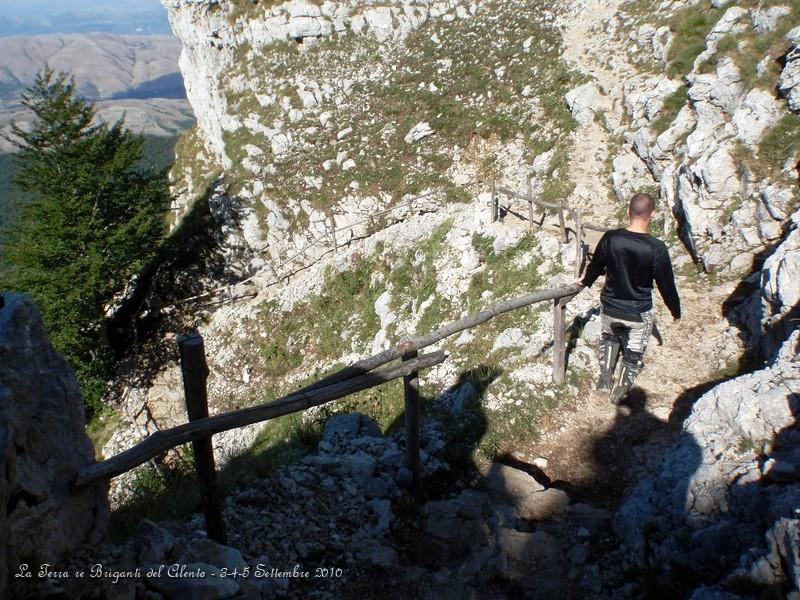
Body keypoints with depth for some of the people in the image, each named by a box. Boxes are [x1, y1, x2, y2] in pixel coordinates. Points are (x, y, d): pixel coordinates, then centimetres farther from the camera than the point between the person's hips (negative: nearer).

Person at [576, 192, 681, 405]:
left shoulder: (610, 238, -16)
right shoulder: (656, 248, -22)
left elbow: (595, 266, 2)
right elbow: (666, 285, -11)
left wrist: (586, 281, 24)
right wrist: (676, 311, 6)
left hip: (610, 308, 3)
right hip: (639, 314, -2)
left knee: (609, 337, 33)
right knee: (633, 353, 21)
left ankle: (605, 378, 30)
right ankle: (620, 391, 31)